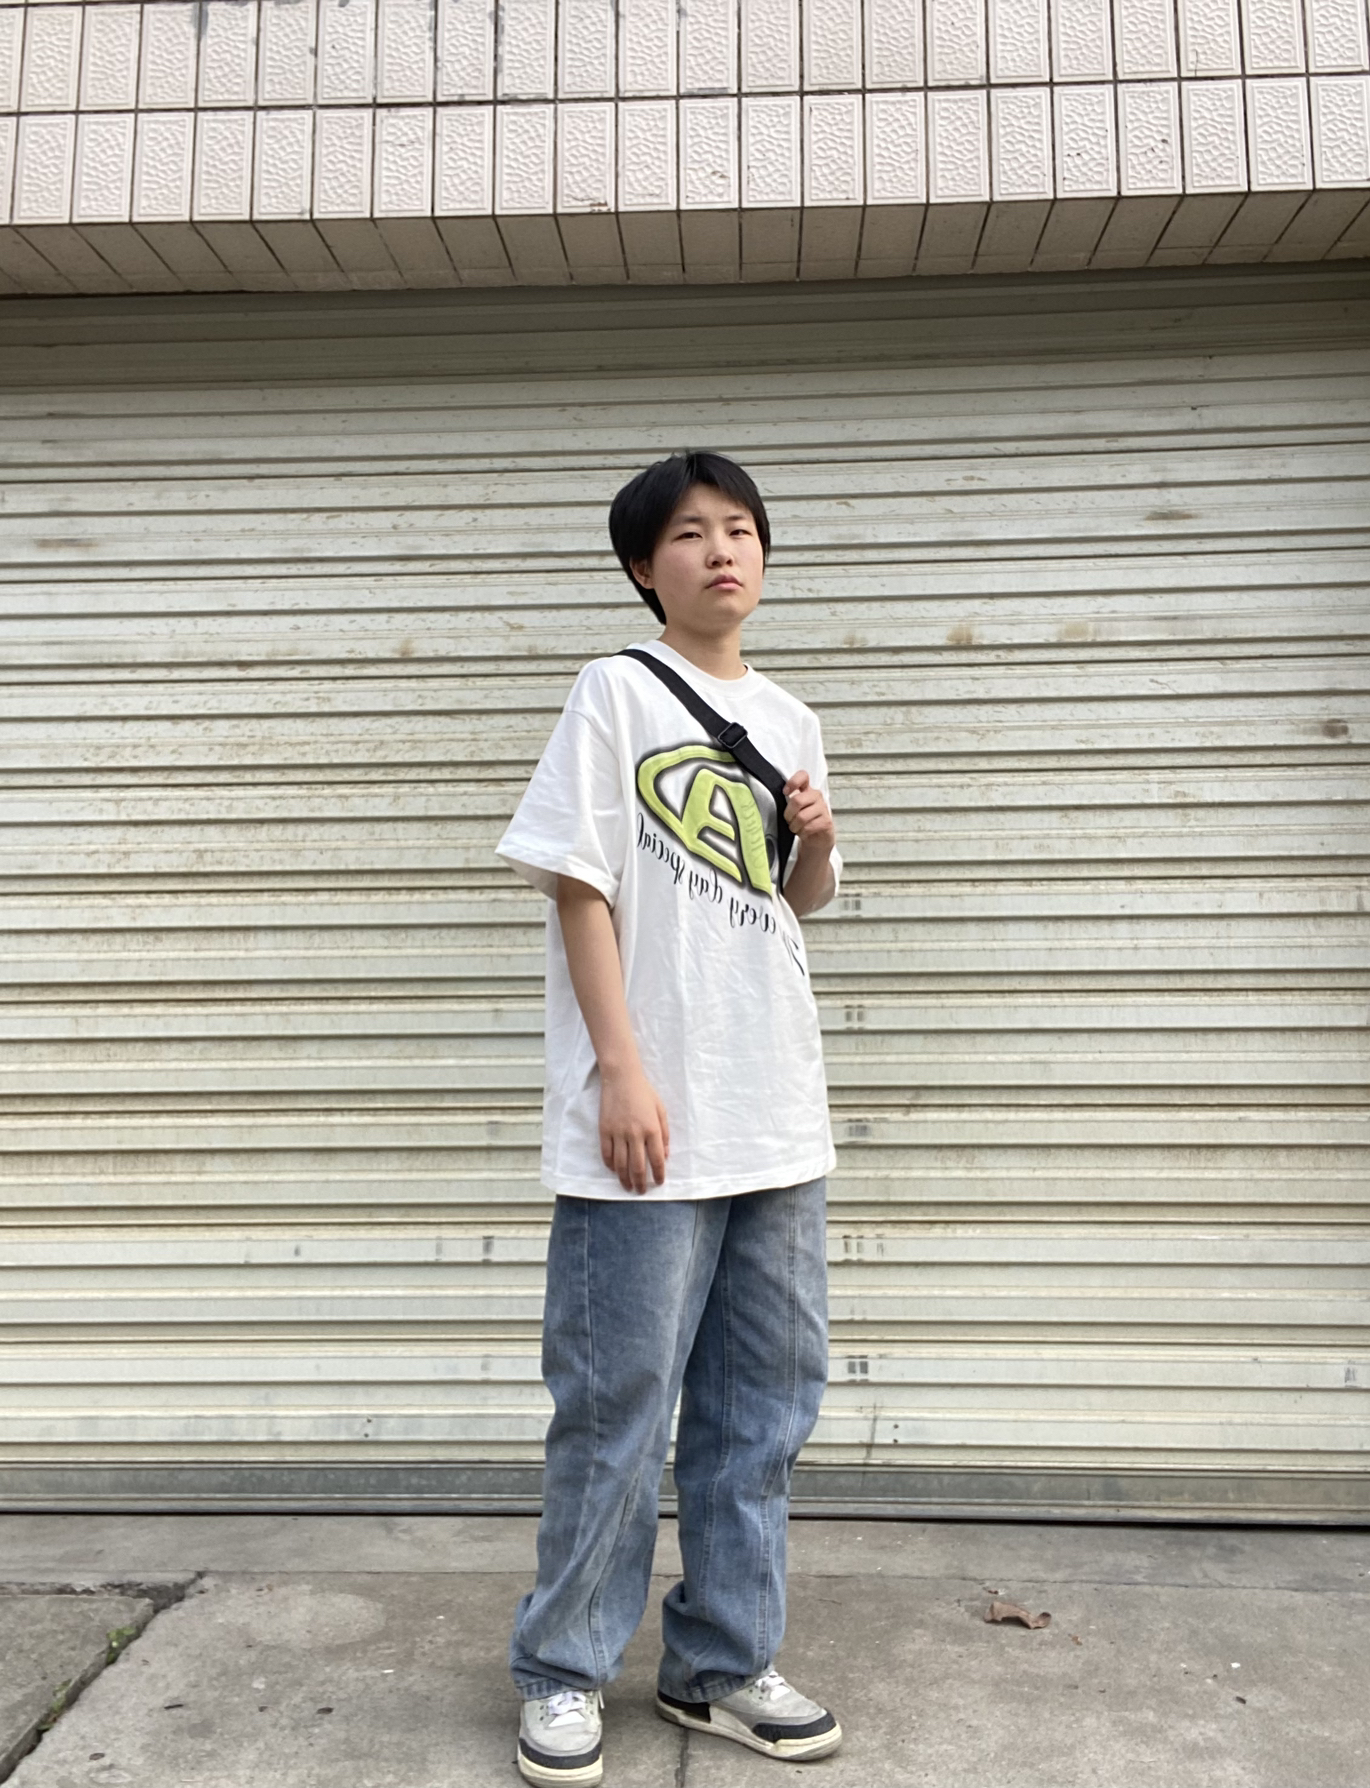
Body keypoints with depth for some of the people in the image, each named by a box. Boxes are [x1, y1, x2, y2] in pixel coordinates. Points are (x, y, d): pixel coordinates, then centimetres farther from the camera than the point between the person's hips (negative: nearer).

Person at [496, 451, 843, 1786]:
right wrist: (623, 1070, -15)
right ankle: (565, 1670, 25)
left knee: (764, 1403, 13)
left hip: (779, 1120, 6)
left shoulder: (787, 720, 15)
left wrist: (819, 839, 1)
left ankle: (723, 1664, 30)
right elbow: (578, 882, -9)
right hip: (652, 1123, -6)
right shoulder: (616, 693, -3)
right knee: (619, 1403, 4)